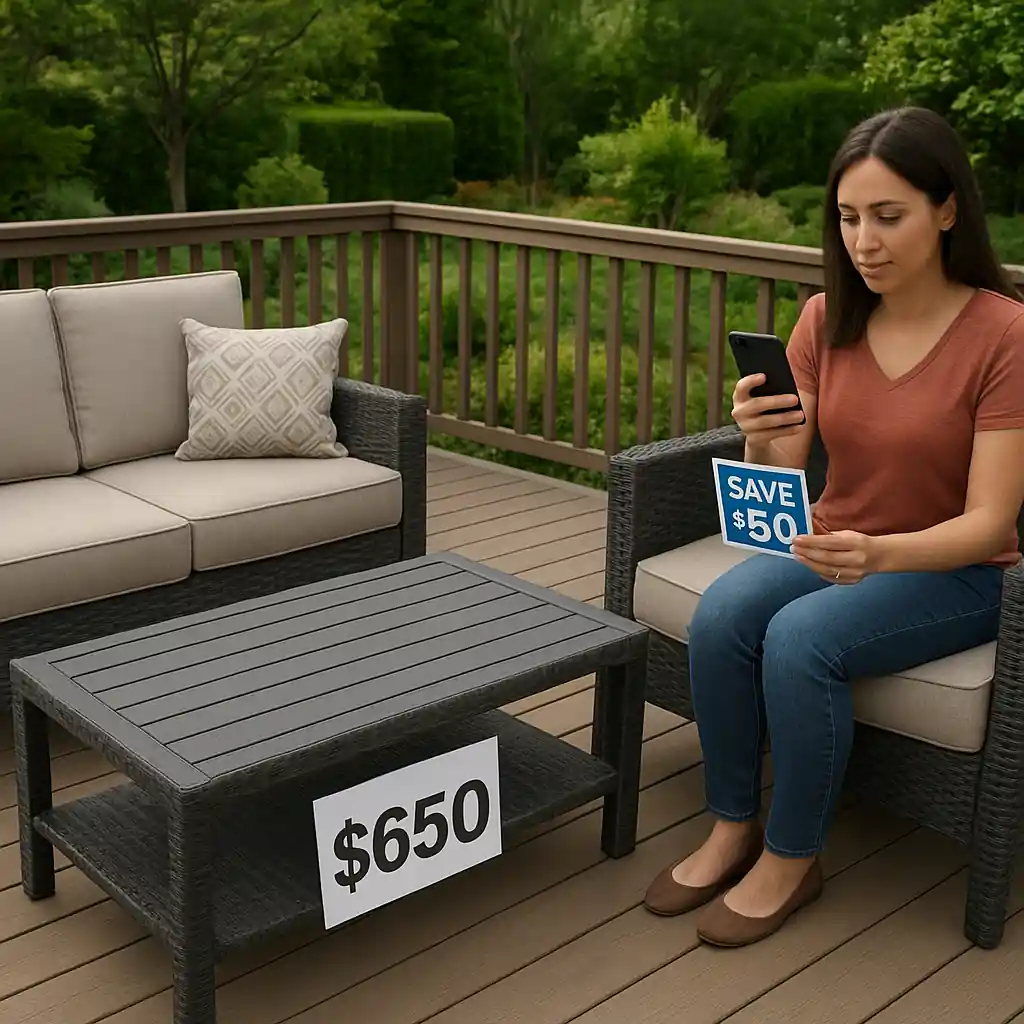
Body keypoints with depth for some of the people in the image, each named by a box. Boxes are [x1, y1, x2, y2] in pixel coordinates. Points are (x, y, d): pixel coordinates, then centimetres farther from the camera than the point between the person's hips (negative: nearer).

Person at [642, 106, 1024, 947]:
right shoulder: (827, 319, -3)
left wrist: (879, 554, -38)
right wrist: (760, 440, -27)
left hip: (955, 571, -4)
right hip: (835, 550, 5)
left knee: (799, 638, -29)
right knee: (721, 615, -24)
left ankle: (792, 861, -7)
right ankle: (732, 829, -4)